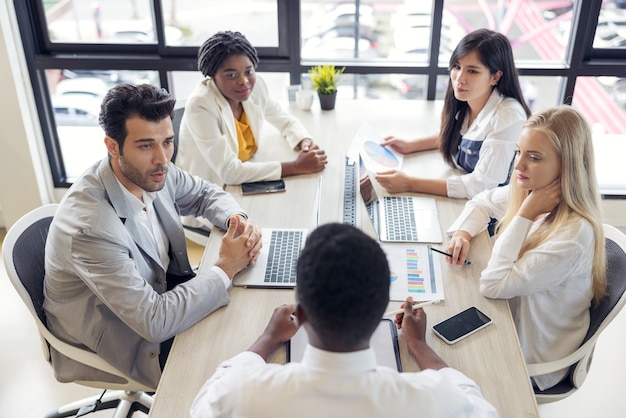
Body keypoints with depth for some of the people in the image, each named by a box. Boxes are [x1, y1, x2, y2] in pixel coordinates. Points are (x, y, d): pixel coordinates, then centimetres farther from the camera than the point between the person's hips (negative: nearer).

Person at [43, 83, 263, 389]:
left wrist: (237, 221, -16)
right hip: (126, 345, -6)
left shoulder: (150, 172, -15)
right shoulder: (90, 227, -36)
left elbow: (205, 194, 6)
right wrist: (226, 268, -25)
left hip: (161, 294, 7)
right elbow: (155, 322, -33)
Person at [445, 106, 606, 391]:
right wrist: (463, 233, -11)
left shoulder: (574, 234, -32)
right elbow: (482, 202, 9)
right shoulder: (527, 193, -11)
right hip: (505, 316, 6)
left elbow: (492, 285, -31)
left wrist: (525, 215, -31)